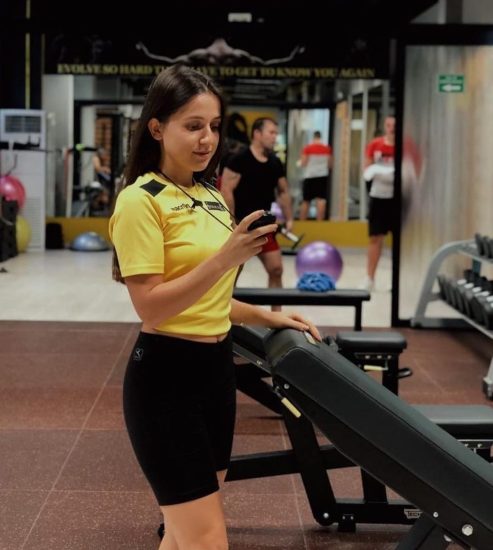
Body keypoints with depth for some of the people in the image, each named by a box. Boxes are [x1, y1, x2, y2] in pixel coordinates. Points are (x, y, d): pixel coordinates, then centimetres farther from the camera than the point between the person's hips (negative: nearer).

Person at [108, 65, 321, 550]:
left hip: (215, 367, 8)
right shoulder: (140, 200, -13)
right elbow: (151, 308, -21)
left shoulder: (210, 197, 12)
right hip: (166, 375, -8)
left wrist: (268, 317, 9)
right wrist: (226, 258, -27)